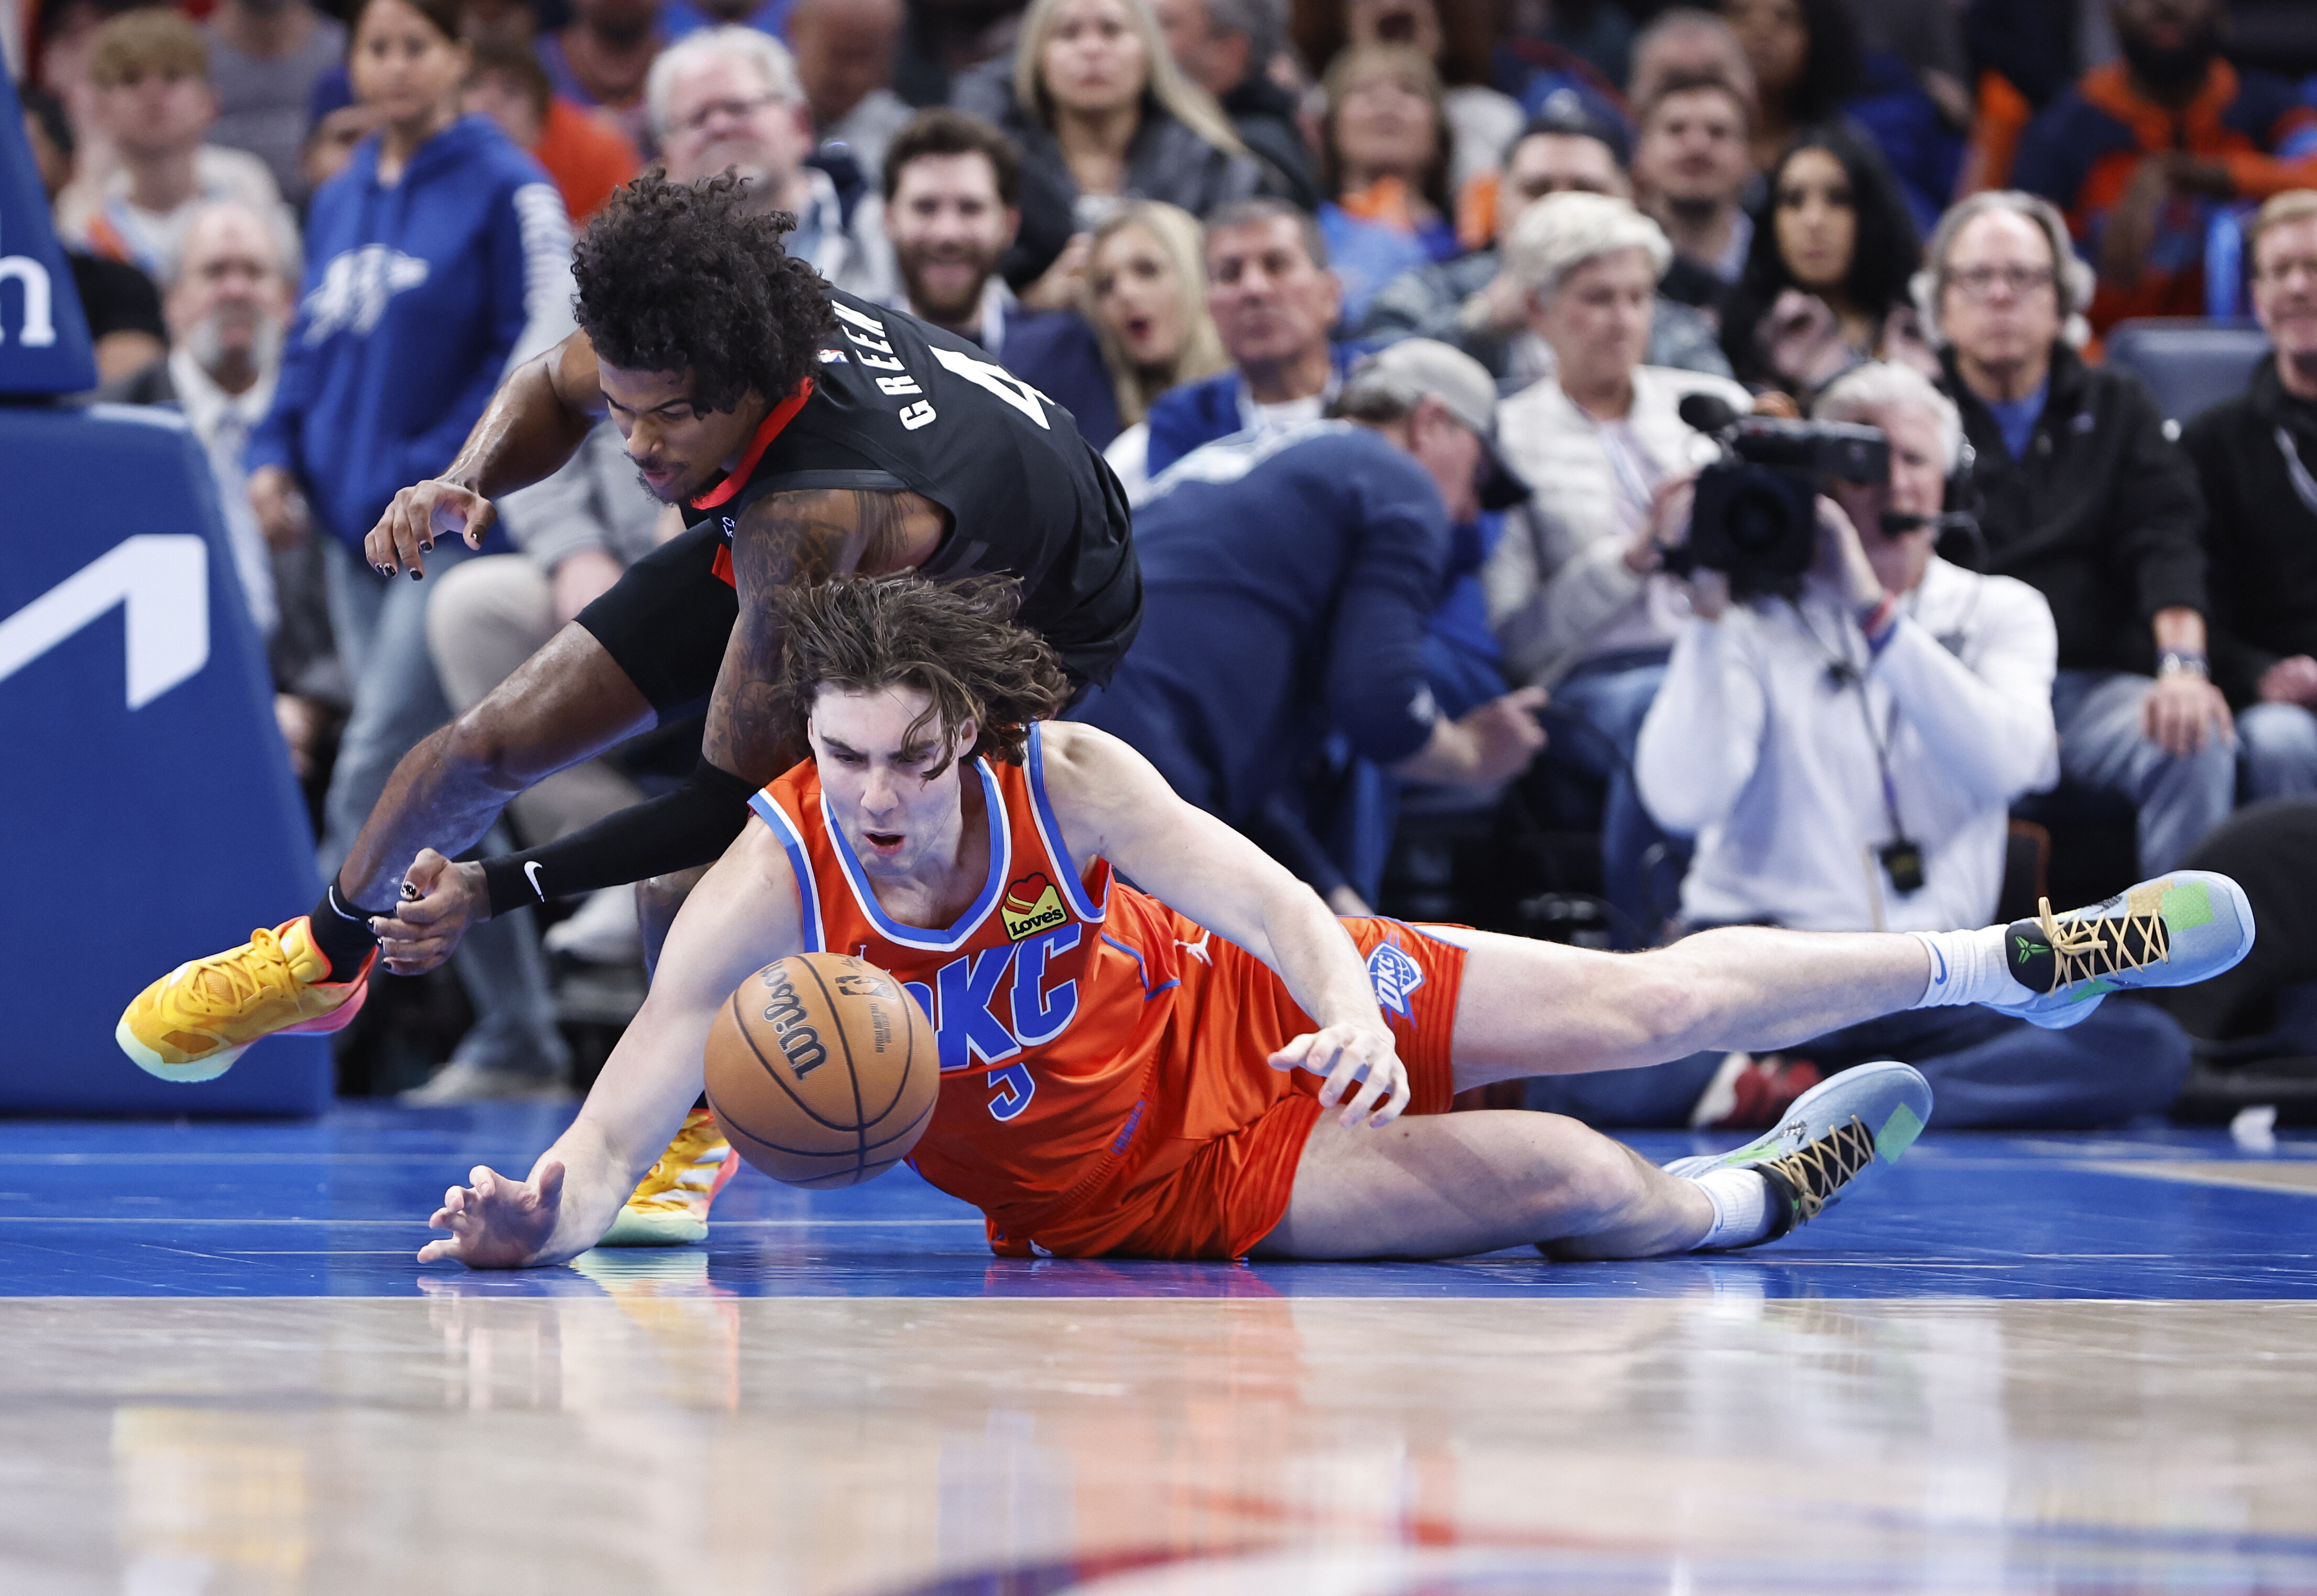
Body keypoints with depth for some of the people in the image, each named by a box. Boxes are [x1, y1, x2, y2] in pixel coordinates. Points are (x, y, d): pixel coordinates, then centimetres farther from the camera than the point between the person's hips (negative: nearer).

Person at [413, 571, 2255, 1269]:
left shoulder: (1063, 776, -24)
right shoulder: (769, 890, -29)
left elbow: (1253, 889, -27)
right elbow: (625, 1112, -32)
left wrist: (1355, 1009, -48)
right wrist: (549, 1215, -55)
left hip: (1246, 1010, 2)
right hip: (1143, 1189, -2)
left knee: (1644, 1003, 1)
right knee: (1564, 1180, -16)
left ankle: (2009, 957, 21)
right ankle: (1749, 1201, 20)